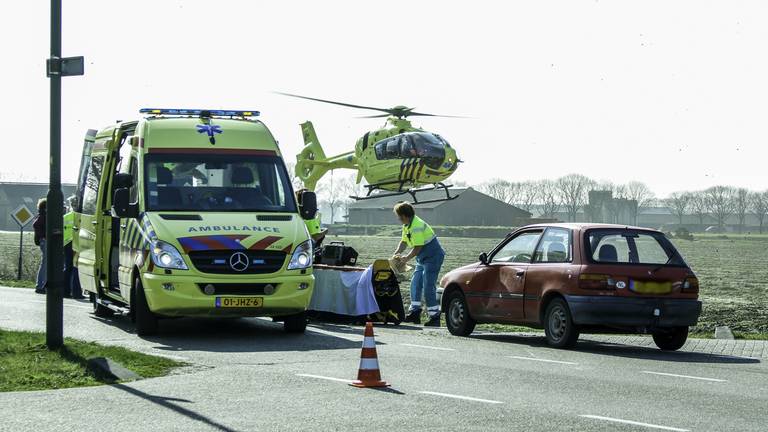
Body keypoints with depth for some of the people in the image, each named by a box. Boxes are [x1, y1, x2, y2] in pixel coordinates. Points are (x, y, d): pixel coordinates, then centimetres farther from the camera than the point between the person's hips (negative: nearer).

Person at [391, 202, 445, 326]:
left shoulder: (417, 226, -24)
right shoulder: (407, 226, 8)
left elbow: (418, 247, -24)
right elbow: (404, 242, 15)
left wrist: (406, 258, -16)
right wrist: (397, 253, 0)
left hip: (433, 257, -11)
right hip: (423, 258, 11)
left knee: (428, 286, -11)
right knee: (415, 283, 10)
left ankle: (434, 317, -7)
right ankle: (414, 313, 14)